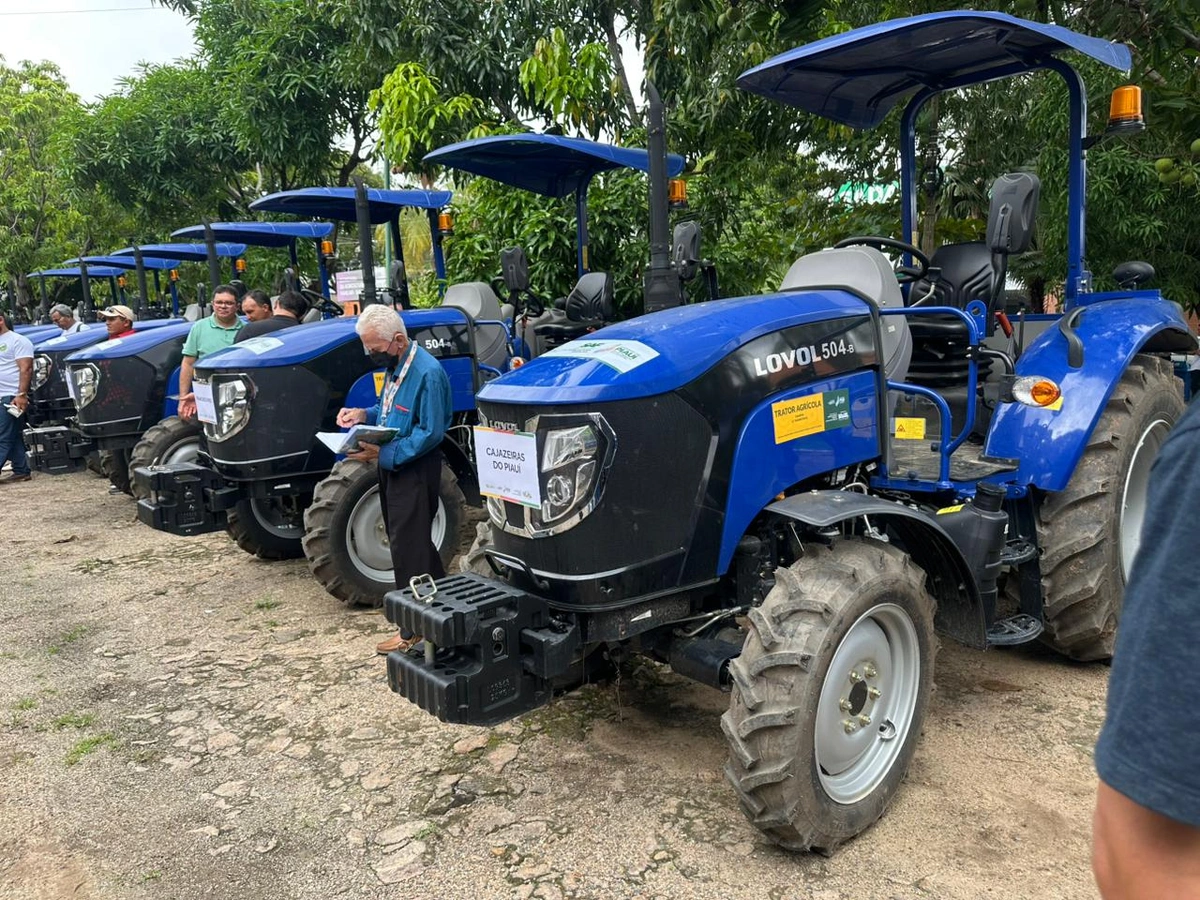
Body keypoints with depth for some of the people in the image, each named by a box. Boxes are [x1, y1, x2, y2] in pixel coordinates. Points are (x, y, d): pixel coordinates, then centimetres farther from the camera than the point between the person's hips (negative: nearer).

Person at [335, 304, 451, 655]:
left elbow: (431, 433, -23)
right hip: (392, 465, 10)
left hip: (415, 469, -9)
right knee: (412, 540, 17)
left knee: (407, 547, -3)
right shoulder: (394, 366, 8)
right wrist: (364, 415, 2)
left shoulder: (427, 372, -22)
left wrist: (384, 454, -27)